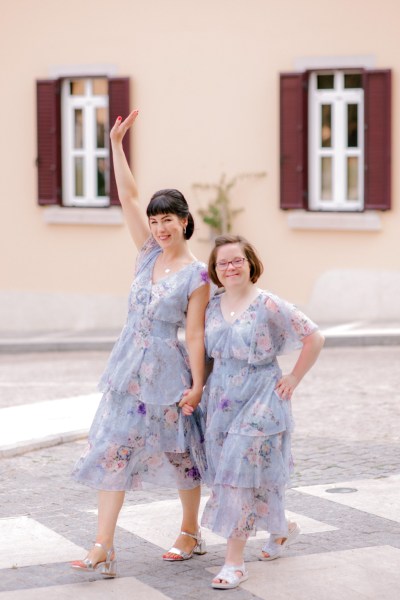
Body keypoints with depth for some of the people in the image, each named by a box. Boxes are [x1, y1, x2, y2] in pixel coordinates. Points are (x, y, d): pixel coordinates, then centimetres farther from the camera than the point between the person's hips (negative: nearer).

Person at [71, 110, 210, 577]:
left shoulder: (196, 275, -8)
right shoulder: (149, 252, 5)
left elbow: (195, 334, -9)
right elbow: (127, 196, 2)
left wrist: (197, 384, -12)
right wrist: (116, 143, -3)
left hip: (168, 371, -5)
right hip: (129, 364, 5)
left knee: (180, 452, 9)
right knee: (112, 450, -2)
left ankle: (191, 533, 28)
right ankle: (103, 549, -3)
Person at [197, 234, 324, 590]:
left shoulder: (269, 306, -11)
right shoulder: (212, 307, 5)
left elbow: (315, 338, -8)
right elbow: (202, 354, 17)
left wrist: (294, 379, -7)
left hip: (260, 400, -6)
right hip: (221, 400, 6)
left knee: (243, 472, -10)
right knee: (229, 474, 11)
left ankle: (235, 562, -5)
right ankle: (282, 529, 36)